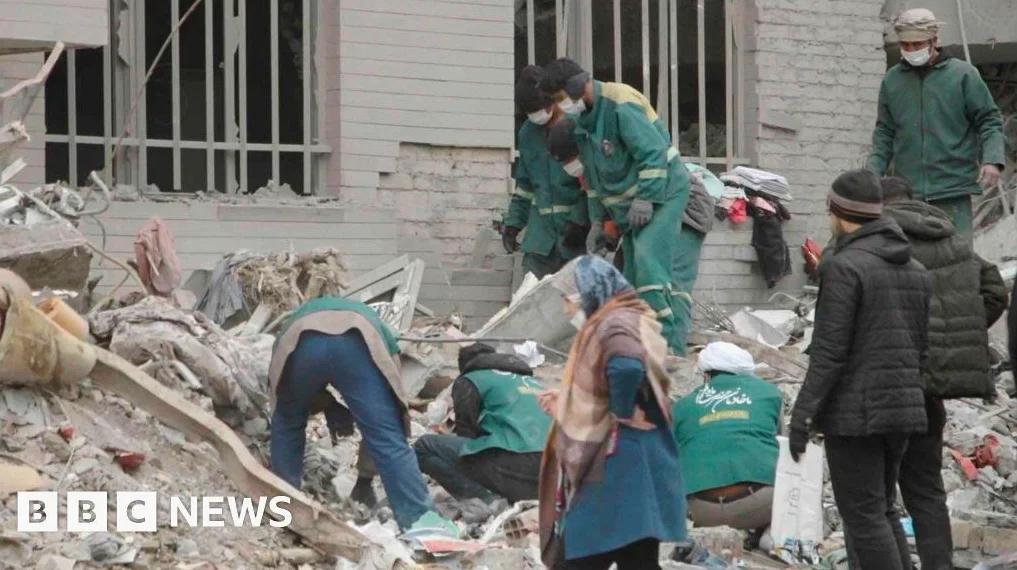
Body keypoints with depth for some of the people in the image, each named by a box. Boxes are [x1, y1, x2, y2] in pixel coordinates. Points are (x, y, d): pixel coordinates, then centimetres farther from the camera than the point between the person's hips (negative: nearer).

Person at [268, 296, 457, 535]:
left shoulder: (299, 318, 48)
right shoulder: (373, 326, 45)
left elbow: (277, 397, 49)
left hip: (302, 342, 1)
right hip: (357, 344, -1)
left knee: (287, 425, 28)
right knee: (388, 438, 2)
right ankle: (420, 518, -6)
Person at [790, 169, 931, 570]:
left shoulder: (844, 266, -13)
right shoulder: (915, 269, 12)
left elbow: (829, 352, -17)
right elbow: (921, 347, 15)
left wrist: (802, 416, -15)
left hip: (854, 413, -8)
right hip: (902, 409, 8)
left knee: (864, 517, -3)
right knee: (883, 510, 18)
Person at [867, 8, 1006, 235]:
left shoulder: (963, 74, 1)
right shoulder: (892, 80, 10)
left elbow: (989, 121, 3)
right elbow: (885, 132, 17)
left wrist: (992, 160, -12)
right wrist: (873, 171, 4)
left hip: (953, 191, -3)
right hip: (907, 192, 3)